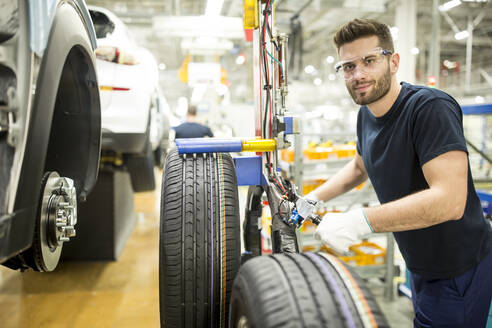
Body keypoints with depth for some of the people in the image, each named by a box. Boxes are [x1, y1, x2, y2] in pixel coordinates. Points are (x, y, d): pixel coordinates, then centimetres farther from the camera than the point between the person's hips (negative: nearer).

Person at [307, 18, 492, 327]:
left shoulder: (431, 108, -27)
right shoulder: (366, 115, 0)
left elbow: (449, 200, -36)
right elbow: (359, 167, 19)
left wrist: (360, 222, -40)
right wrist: (312, 199, 9)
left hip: (459, 271, -8)